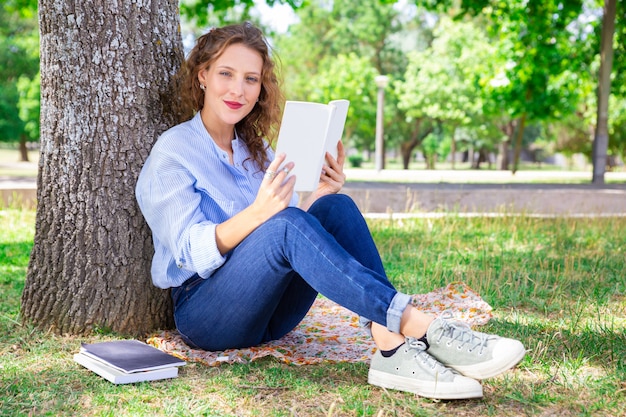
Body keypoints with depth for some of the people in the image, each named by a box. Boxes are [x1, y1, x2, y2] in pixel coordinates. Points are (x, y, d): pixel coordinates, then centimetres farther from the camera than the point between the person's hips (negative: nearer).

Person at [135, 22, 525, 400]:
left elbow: (296, 237, 9)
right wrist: (256, 213, -34)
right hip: (204, 313, -5)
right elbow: (191, 252, -16)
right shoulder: (173, 151, -4)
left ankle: (393, 349, -36)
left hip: (271, 312, 5)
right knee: (285, 224, -33)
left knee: (336, 208, -20)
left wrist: (320, 195, -10)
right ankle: (425, 328, -41)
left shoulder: (256, 150, 15)